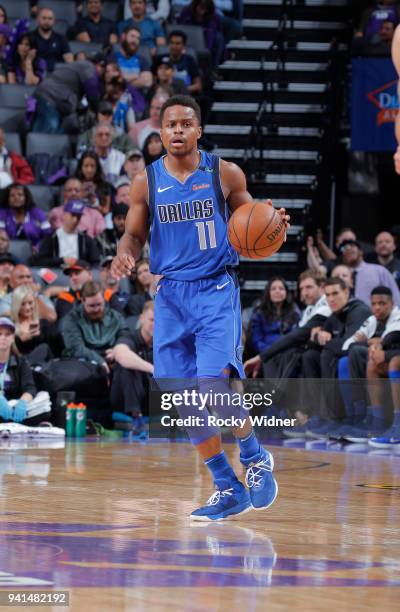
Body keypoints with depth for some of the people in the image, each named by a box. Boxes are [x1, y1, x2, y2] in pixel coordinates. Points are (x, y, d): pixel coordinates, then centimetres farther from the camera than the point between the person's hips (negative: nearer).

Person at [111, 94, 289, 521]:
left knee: (215, 383, -21)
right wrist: (124, 255, -11)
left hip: (216, 291, -3)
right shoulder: (147, 182, 3)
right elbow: (135, 234, 11)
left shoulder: (225, 174, -2)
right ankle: (228, 490, 15)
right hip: (171, 294, 3)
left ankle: (255, 458, 5)